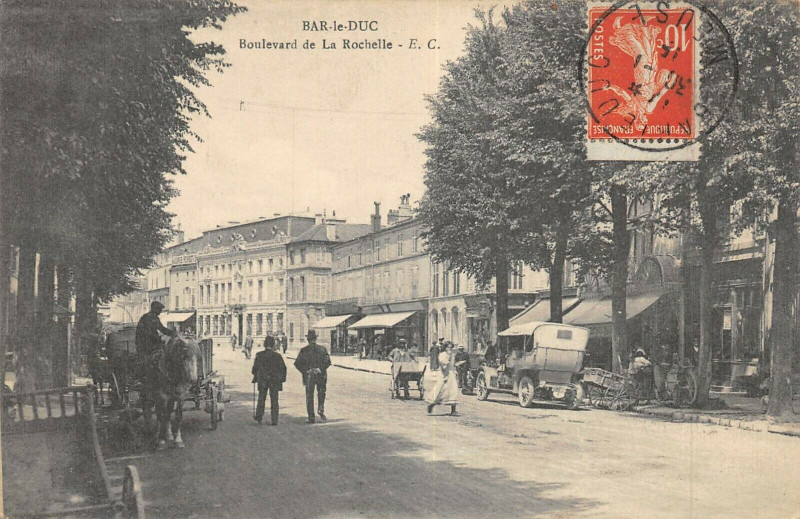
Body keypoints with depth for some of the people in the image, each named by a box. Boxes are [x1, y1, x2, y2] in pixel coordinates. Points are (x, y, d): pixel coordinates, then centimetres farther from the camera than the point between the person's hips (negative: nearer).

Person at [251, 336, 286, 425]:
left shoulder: (259, 355, -4)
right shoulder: (277, 356, -6)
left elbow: (255, 368, 1)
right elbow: (283, 368, -3)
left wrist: (255, 378, 12)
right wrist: (282, 379, 8)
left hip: (262, 380, 1)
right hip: (274, 381, -1)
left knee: (261, 399, 16)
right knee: (274, 400, 5)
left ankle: (258, 418, 19)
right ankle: (274, 420, 2)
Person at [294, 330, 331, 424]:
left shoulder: (304, 350, -3)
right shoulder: (322, 349, -2)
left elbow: (297, 363, -8)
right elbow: (328, 361, -10)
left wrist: (305, 371, -4)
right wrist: (320, 369, -5)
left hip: (309, 377, -1)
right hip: (321, 376, 1)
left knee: (309, 397, 6)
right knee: (321, 395, 18)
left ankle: (311, 417, 5)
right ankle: (321, 412, 2)